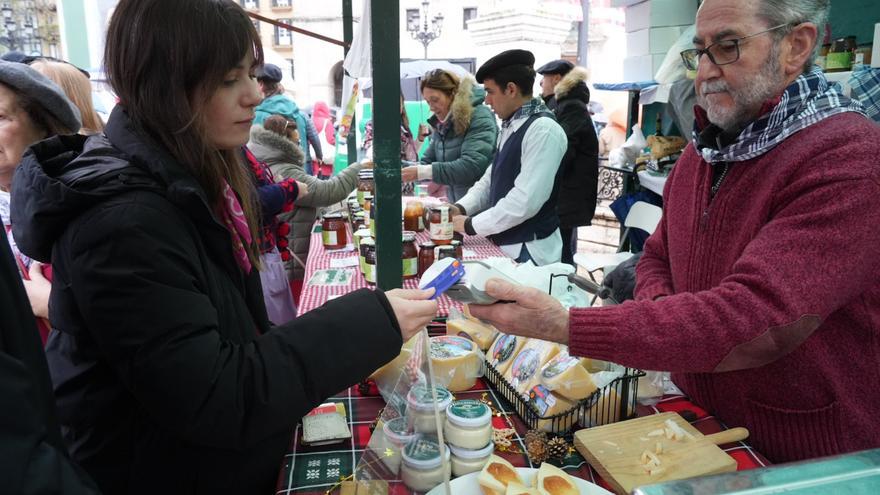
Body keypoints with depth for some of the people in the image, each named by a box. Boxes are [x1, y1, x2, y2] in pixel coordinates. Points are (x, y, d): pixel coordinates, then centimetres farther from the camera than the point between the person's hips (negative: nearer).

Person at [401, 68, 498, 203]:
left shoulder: (479, 117, -13)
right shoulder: (440, 124, 10)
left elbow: (471, 166, -24)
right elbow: (428, 162, 13)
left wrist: (421, 172, -25)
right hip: (457, 204, 6)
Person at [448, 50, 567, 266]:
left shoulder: (543, 130, -19)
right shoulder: (510, 127, 9)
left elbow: (525, 201, -26)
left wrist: (472, 225, -18)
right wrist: (461, 208, -1)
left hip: (530, 252, -8)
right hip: (505, 245, 8)